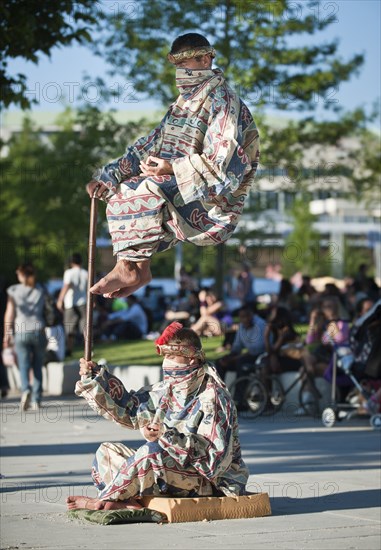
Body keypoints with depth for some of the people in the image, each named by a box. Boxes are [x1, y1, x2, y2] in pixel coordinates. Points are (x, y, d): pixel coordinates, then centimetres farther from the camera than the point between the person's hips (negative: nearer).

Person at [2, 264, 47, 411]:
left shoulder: (14, 291, 1)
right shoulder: (41, 291, 7)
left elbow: (9, 314, -1)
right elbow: (46, 311, 6)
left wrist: (6, 335, 2)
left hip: (21, 332, -2)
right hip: (38, 331, 2)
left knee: (24, 366, -2)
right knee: (37, 367, 10)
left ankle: (26, 390, -28)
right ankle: (36, 400, 9)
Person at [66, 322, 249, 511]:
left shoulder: (212, 398, -18)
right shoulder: (167, 390, 7)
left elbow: (217, 457, -26)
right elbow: (127, 409, 15)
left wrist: (167, 437, -35)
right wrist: (94, 377, 6)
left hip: (211, 480, -9)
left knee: (151, 450, -33)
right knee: (106, 452, 6)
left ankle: (106, 499, -15)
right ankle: (128, 502, -21)